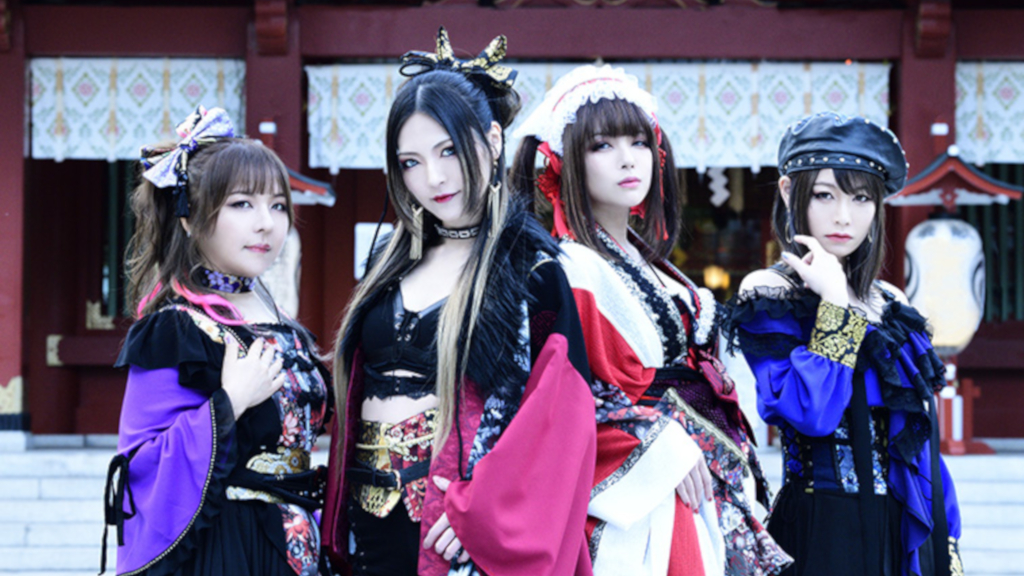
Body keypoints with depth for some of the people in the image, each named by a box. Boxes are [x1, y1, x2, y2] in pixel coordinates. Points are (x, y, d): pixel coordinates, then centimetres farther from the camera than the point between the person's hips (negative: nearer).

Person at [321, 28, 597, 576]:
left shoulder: (530, 265, -6)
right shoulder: (392, 264, 12)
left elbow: (565, 414, -12)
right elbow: (354, 396, 15)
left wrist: (483, 511, -20)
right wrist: (336, 527, 7)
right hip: (373, 530, 5)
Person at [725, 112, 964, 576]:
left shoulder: (891, 306, 12)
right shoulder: (768, 299, -7)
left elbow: (924, 440, 14)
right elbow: (810, 413, -23)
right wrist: (835, 303, -18)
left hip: (904, 533, 6)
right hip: (823, 533, -6)